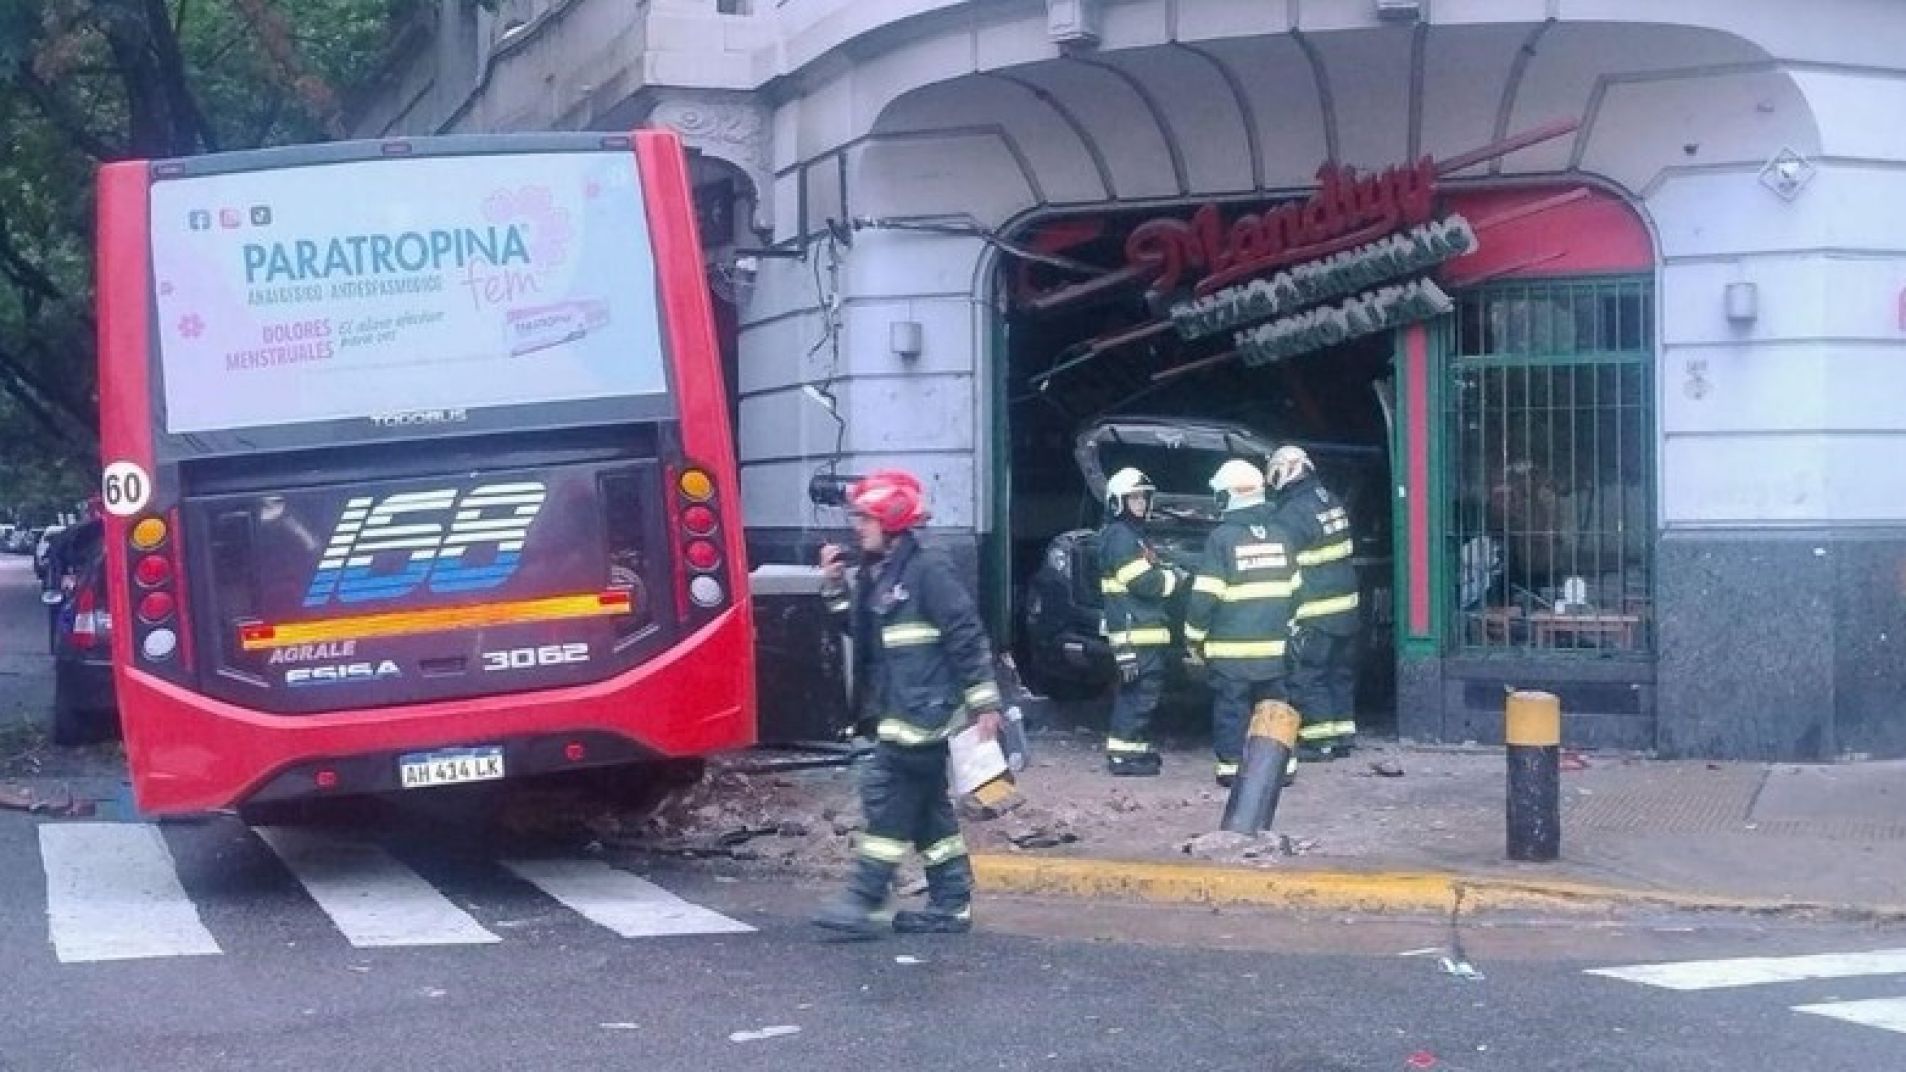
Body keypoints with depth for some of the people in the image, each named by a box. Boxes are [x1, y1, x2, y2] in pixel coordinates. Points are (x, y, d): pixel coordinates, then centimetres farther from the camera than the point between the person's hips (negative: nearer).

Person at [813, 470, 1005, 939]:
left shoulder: (928, 570, -14)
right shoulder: (876, 574, 14)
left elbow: (967, 636, -16)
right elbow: (862, 631, 23)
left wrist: (984, 702, -18)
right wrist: (835, 589, 10)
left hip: (924, 711, -10)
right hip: (899, 711, 10)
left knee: (886, 795, -10)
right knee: (927, 804, 11)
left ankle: (863, 902, -9)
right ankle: (951, 904, 16)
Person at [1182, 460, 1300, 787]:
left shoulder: (1222, 538, -11)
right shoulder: (1279, 536, 6)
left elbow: (1205, 597, -11)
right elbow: (1294, 590, 14)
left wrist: (1193, 636, -1)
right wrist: (1288, 627, 24)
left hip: (1231, 647, -5)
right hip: (1274, 646, 5)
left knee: (1231, 707, 1)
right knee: (1273, 705, 13)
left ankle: (1232, 766, 1)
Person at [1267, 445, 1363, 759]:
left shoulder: (1291, 515, -17)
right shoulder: (1333, 502, 7)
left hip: (1314, 614, -8)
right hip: (1346, 607, 8)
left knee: (1308, 676, 0)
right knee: (1340, 674, 17)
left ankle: (1320, 740, 0)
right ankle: (1343, 734, 23)